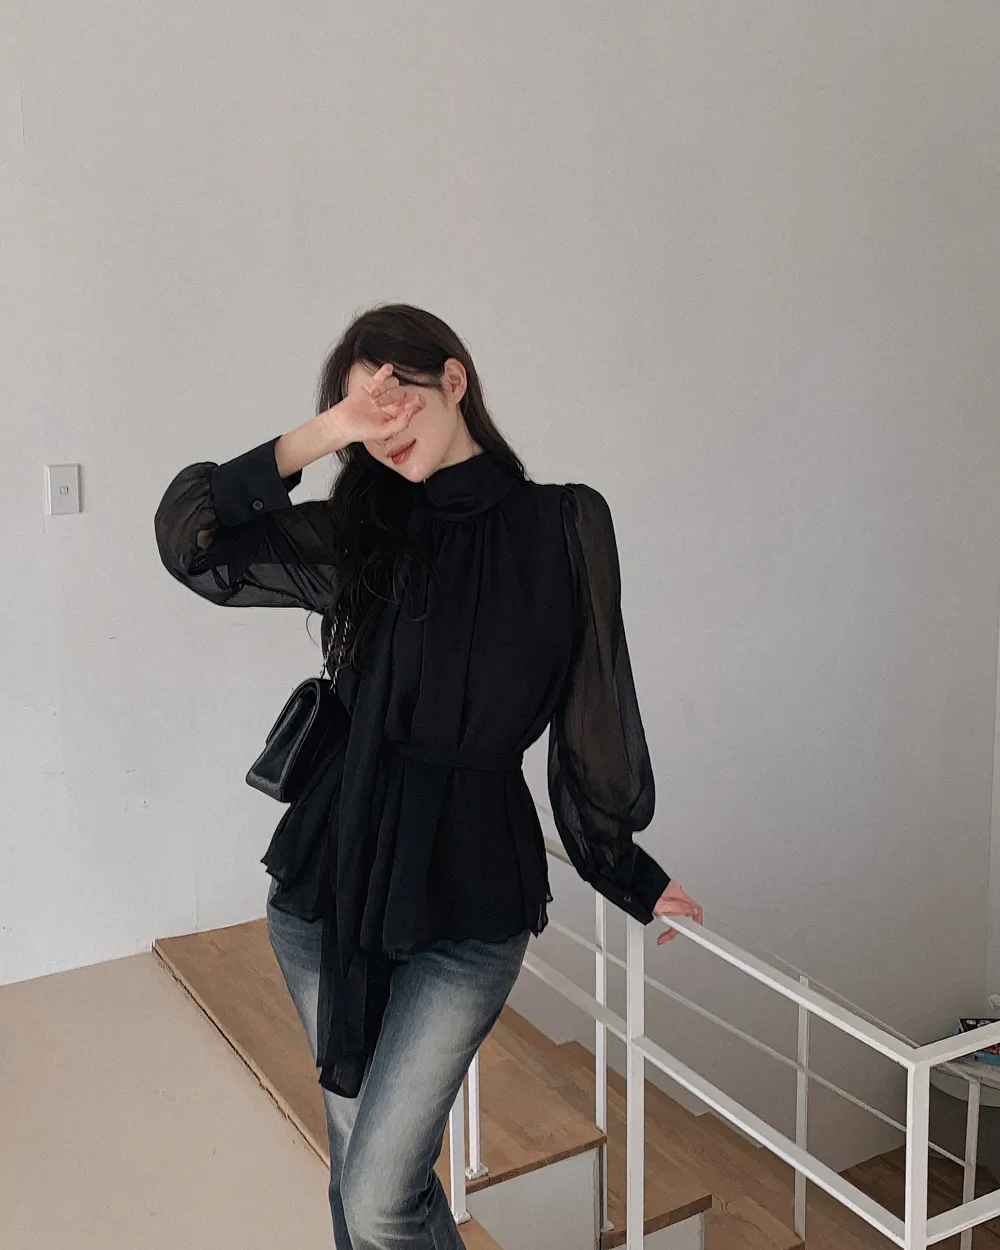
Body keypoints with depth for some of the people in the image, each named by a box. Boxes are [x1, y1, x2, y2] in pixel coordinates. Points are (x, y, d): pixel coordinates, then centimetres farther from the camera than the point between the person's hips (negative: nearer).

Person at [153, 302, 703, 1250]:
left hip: (468, 897, -3)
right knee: (358, 1163, 16)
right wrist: (317, 435, -13)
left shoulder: (565, 526, -1)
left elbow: (591, 719, 4)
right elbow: (190, 540, -6)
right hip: (328, 883, 3)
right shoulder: (358, 534, 6)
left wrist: (627, 871, 11)